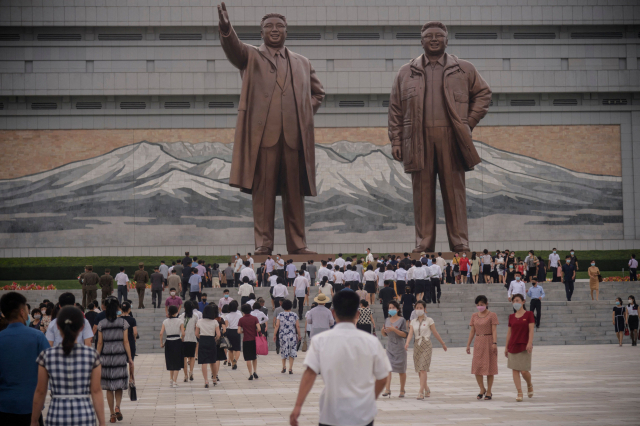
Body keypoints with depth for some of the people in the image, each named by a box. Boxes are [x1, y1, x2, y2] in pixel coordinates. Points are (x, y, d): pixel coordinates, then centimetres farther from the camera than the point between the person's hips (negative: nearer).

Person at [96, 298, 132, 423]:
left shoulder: (101, 324, 1)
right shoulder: (123, 322, -3)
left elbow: (100, 343, 1)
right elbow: (126, 341, -4)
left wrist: (97, 358, 9)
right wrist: (129, 357, 0)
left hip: (106, 356, 1)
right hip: (120, 356, -1)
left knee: (109, 387, 7)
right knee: (119, 385, 11)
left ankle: (112, 414, 7)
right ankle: (117, 407, -13)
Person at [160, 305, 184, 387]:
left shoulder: (165, 321, 3)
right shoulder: (180, 321, -3)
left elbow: (161, 333, -3)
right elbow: (183, 333, -10)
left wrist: (161, 343, 5)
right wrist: (181, 339, 8)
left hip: (168, 342, 3)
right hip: (177, 342, -3)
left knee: (171, 363, 18)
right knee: (177, 363, 5)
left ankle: (171, 380, 16)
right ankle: (174, 381, 0)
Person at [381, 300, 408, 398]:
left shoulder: (402, 320, -5)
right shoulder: (387, 320, 9)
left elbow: (404, 335, -12)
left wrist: (394, 329, -23)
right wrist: (383, 330, -6)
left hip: (399, 347, -3)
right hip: (390, 346, 3)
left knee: (401, 370, 6)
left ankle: (402, 390, 17)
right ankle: (388, 389, -17)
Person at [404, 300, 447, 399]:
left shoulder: (429, 321, 0)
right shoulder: (413, 322, 9)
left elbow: (435, 333, 6)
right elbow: (410, 333, -4)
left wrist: (443, 344, 11)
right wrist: (407, 343, -22)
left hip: (426, 346, -4)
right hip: (417, 345, 4)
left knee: (423, 369, -14)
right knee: (419, 370, 8)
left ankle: (421, 392, -18)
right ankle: (426, 389, 27)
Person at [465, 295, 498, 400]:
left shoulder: (492, 315, -4)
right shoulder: (474, 316, 10)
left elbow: (494, 330, -10)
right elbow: (472, 331, 11)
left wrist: (494, 343, -20)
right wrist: (468, 344, 7)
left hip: (489, 342, -4)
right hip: (478, 342, 4)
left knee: (489, 368, 0)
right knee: (476, 367, 0)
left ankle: (489, 392, 9)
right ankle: (482, 389, 16)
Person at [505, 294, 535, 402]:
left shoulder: (529, 314, -1)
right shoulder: (511, 317, 10)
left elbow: (531, 330, -7)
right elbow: (509, 332, 13)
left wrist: (529, 343, -18)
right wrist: (506, 347, 10)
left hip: (524, 346, -4)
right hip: (513, 346, 4)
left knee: (524, 370, -7)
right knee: (515, 370, -1)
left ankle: (529, 385, 23)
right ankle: (519, 393, 2)